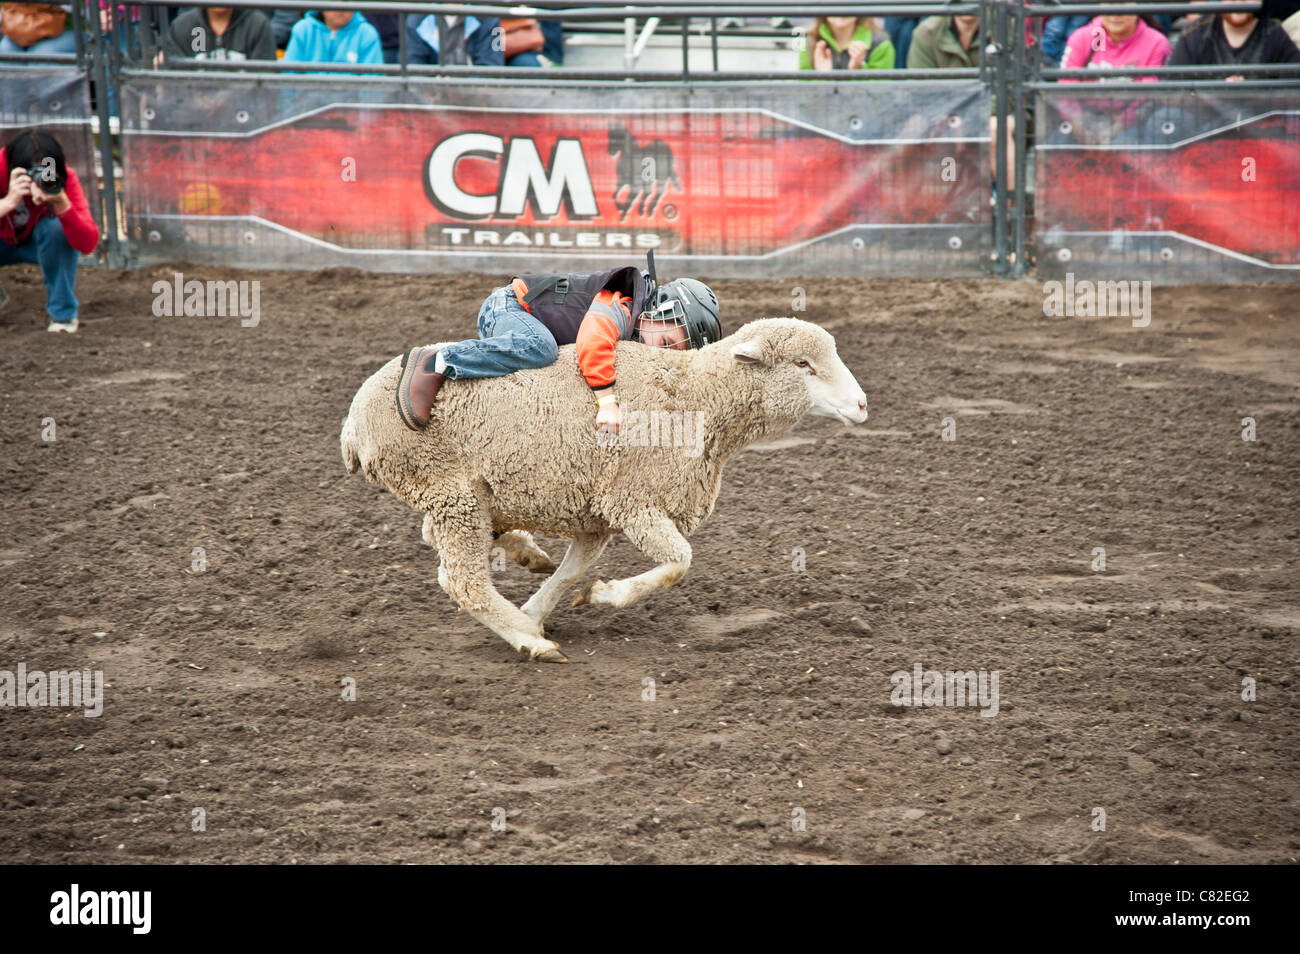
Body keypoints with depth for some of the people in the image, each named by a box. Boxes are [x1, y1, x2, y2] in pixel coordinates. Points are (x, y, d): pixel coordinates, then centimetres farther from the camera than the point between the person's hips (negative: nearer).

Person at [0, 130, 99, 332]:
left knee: (56, 226, -34)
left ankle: (62, 314, -16)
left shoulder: (64, 178, -30)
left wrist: (62, 204, -53)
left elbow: (88, 245, -38)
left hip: (38, 243, 0)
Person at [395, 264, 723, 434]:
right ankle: (434, 364, -32)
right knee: (539, 348, -38)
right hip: (507, 307, -10)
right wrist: (607, 401, -42)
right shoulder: (621, 306, -24)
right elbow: (592, 340, -41)